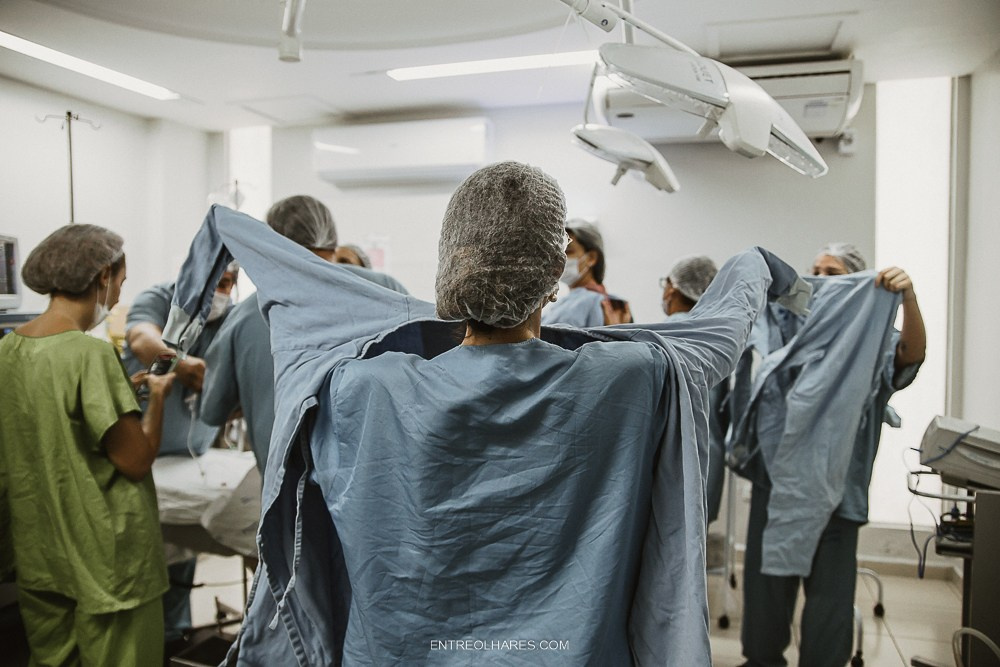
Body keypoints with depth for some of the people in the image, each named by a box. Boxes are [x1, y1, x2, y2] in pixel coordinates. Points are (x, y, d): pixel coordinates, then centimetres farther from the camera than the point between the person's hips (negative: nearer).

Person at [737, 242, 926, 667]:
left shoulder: (869, 339, 2)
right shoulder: (786, 327, 12)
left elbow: (912, 352, -18)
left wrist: (908, 295, -35)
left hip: (830, 482, -3)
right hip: (776, 474, 3)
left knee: (829, 583, 2)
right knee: (767, 571, 12)